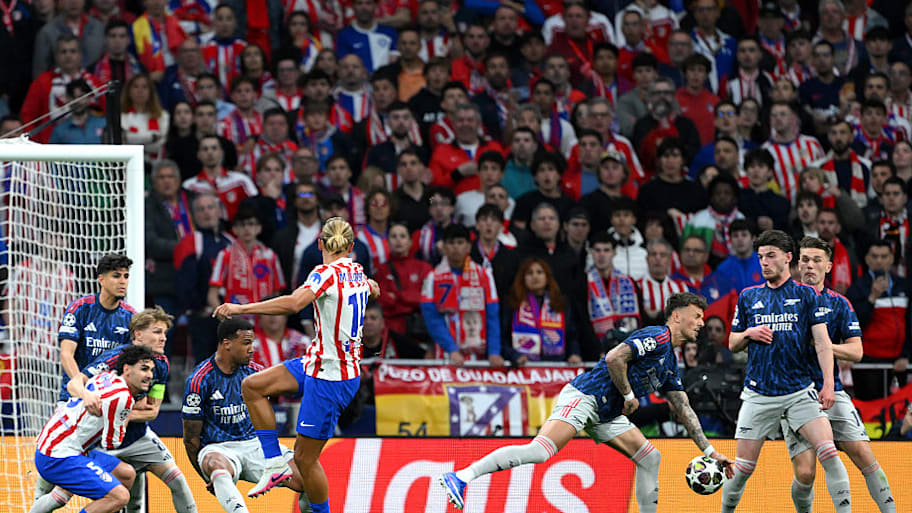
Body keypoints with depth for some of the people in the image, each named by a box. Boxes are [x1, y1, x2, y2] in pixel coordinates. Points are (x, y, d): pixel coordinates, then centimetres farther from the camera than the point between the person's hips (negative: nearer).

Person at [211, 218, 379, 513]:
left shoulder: (327, 273, -18)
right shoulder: (357, 273, 7)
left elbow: (293, 303, -35)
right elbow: (372, 291, 33)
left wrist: (240, 309, -32)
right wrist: (372, 287, 58)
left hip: (331, 378, -9)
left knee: (304, 457, 0)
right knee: (252, 387, 6)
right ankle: (276, 464, 5)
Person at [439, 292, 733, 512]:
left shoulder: (670, 365, 21)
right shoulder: (657, 337, -10)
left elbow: (684, 411, 27)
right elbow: (614, 358, -23)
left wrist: (709, 451, 26)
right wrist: (628, 395, -12)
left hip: (606, 414, 10)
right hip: (583, 397, -10)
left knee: (650, 458, 6)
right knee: (541, 450, -26)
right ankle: (460, 478, -30)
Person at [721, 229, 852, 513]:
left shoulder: (806, 294, 3)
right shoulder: (748, 297, 11)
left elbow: (822, 342, -2)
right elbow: (732, 344, 17)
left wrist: (828, 385, -13)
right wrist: (748, 334, -6)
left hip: (800, 391, -2)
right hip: (758, 394, 2)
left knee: (828, 452, -18)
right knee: (743, 466, 2)